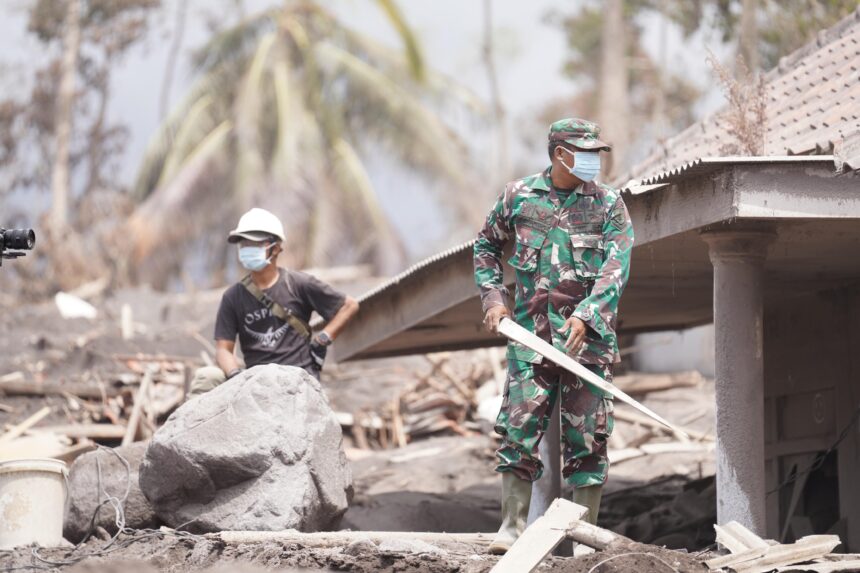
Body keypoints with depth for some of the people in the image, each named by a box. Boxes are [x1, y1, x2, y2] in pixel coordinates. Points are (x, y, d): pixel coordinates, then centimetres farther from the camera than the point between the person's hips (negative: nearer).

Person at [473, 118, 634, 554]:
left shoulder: (608, 203, 2)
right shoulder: (518, 196, 6)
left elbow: (617, 267, -7)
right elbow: (486, 246, 20)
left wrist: (586, 316, -20)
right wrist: (493, 298, 6)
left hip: (587, 336, 0)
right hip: (531, 334, 1)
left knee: (586, 436, 1)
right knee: (519, 428, -6)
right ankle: (512, 525, 0)